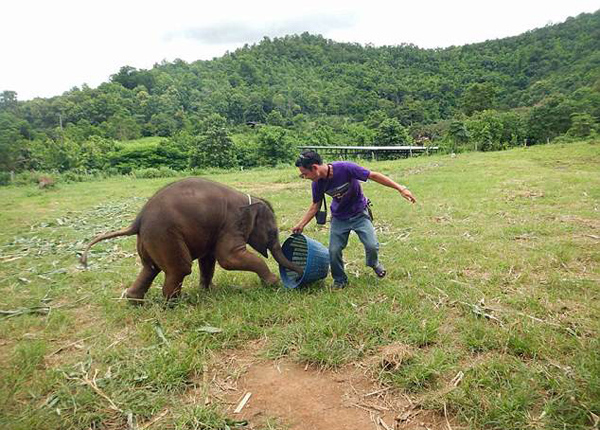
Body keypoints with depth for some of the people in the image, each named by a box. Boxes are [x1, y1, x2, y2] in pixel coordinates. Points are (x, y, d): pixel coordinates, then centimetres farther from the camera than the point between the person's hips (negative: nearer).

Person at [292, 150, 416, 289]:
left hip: (359, 213, -3)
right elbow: (315, 205, 1)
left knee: (372, 246, -13)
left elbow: (374, 176, -25)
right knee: (334, 251, -6)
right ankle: (340, 280, 21)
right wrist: (301, 225, -3)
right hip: (339, 218, 3)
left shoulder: (345, 168, -31)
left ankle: (374, 263, 23)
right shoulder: (317, 183, -17)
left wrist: (400, 188, -25)